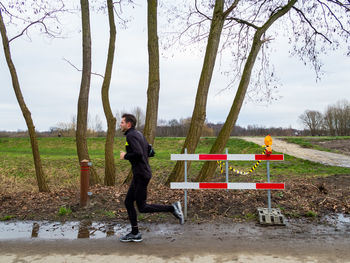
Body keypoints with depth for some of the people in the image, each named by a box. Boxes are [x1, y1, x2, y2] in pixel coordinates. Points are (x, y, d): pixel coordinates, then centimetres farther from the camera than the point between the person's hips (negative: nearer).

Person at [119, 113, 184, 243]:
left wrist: (125, 156, -11)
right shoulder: (138, 134, 15)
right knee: (128, 202, 13)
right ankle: (135, 233, 19)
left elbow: (138, 153, -28)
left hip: (141, 175, -10)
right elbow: (149, 150, 20)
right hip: (139, 174, 10)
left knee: (142, 207, -2)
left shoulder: (131, 135, -14)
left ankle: (172, 208, 0)